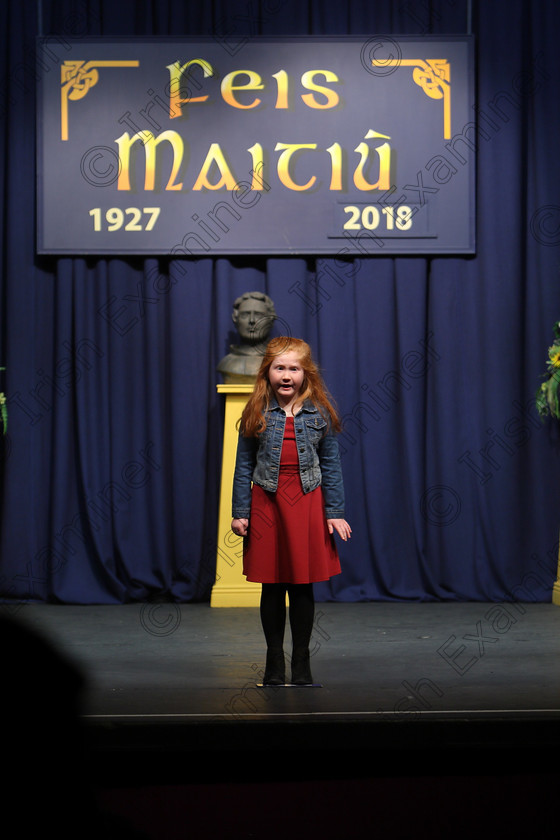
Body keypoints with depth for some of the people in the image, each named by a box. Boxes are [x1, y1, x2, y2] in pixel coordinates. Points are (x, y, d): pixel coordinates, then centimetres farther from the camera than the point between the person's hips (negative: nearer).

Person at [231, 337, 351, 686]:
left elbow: (331, 466, 4)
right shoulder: (257, 414, 1)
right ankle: (274, 662, 19)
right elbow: (244, 466, 4)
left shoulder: (320, 413, 1)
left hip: (308, 502, 0)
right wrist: (240, 512, 1)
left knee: (304, 587, 4)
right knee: (272, 588, 7)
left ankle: (302, 663, 16)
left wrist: (335, 513, 0)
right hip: (266, 503, 0)